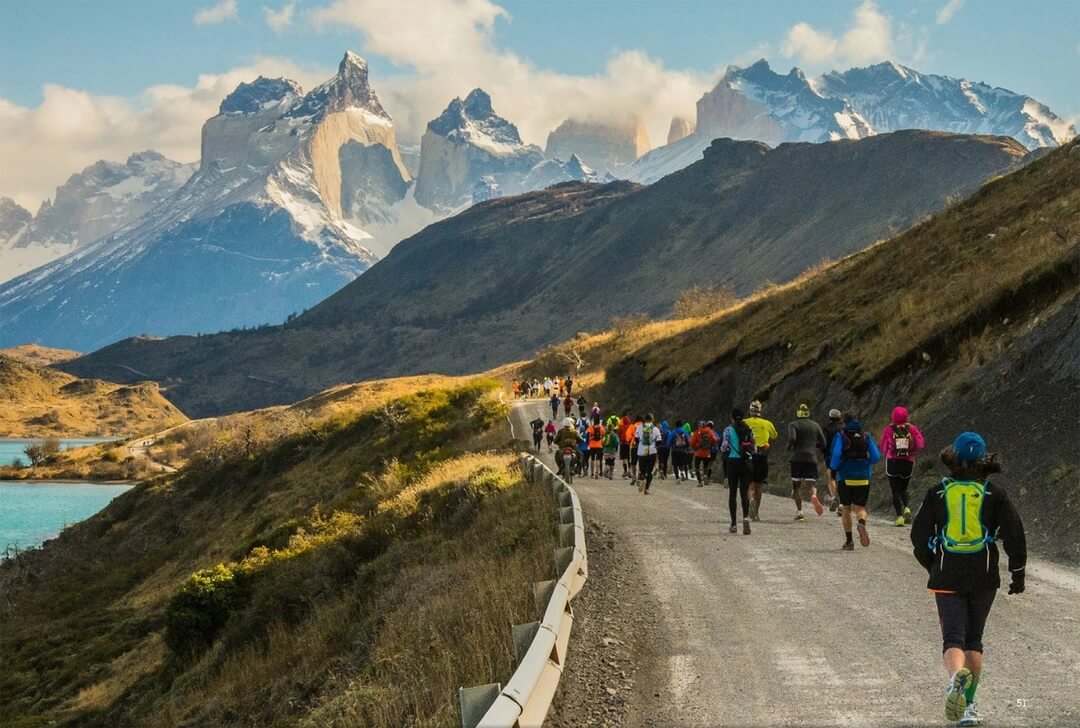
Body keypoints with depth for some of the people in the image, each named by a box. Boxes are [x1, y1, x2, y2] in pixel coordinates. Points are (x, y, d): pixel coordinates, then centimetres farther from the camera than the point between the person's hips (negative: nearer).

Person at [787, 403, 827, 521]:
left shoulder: (793, 425, 1)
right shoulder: (816, 425, 12)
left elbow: (792, 438, -17)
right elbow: (823, 444, 10)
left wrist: (789, 447, 3)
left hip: (797, 459, -2)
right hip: (811, 458, 2)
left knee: (797, 486, 9)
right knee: (811, 484, 1)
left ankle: (799, 512, 5)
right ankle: (814, 496, -34)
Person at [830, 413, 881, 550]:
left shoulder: (841, 437, -3)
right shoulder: (866, 437, 6)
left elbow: (835, 455, -17)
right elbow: (876, 456, -1)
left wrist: (834, 467, 2)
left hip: (845, 478, -2)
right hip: (863, 478, 2)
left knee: (846, 508, 13)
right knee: (860, 508, 7)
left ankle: (849, 541, 9)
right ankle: (862, 524, -28)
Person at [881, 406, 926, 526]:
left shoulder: (889, 430, -4)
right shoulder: (911, 428, 0)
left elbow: (883, 448, 1)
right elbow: (921, 443, -5)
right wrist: (912, 450, 11)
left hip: (893, 462, -2)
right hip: (908, 462, 2)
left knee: (896, 491, 2)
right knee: (903, 489, 20)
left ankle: (899, 515, -12)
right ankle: (906, 508, -5)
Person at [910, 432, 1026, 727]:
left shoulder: (936, 493, 1)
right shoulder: (994, 494, 0)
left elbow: (920, 536, 4)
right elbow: (1014, 534, -4)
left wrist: (932, 567, 20)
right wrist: (1018, 571, 8)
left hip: (947, 577, -1)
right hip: (984, 577, 1)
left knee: (953, 637, -3)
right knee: (974, 639, 14)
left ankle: (957, 675, -35)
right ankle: (968, 704, 12)